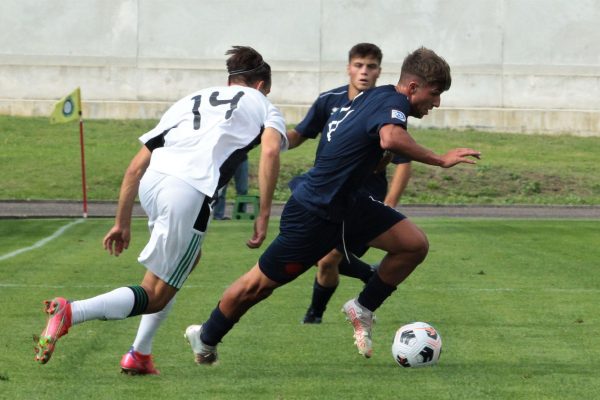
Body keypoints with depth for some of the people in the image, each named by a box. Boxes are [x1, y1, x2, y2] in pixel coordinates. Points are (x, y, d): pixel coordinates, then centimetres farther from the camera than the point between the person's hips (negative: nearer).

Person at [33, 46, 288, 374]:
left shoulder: (190, 101, 33)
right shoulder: (262, 105, 21)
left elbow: (137, 165, 26)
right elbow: (270, 151, -2)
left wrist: (122, 222, 29)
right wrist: (264, 216, -2)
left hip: (152, 180, 6)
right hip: (190, 193, -6)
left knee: (188, 260, 32)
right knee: (156, 296, 4)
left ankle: (140, 355, 26)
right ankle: (70, 313, -19)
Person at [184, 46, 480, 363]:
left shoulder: (375, 96, 4)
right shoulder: (392, 102, -21)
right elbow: (391, 138, -46)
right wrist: (440, 160, -38)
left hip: (346, 203, 9)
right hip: (313, 214, -9)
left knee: (415, 244, -4)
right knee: (259, 284, 6)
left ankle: (363, 308, 14)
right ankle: (206, 338, 28)